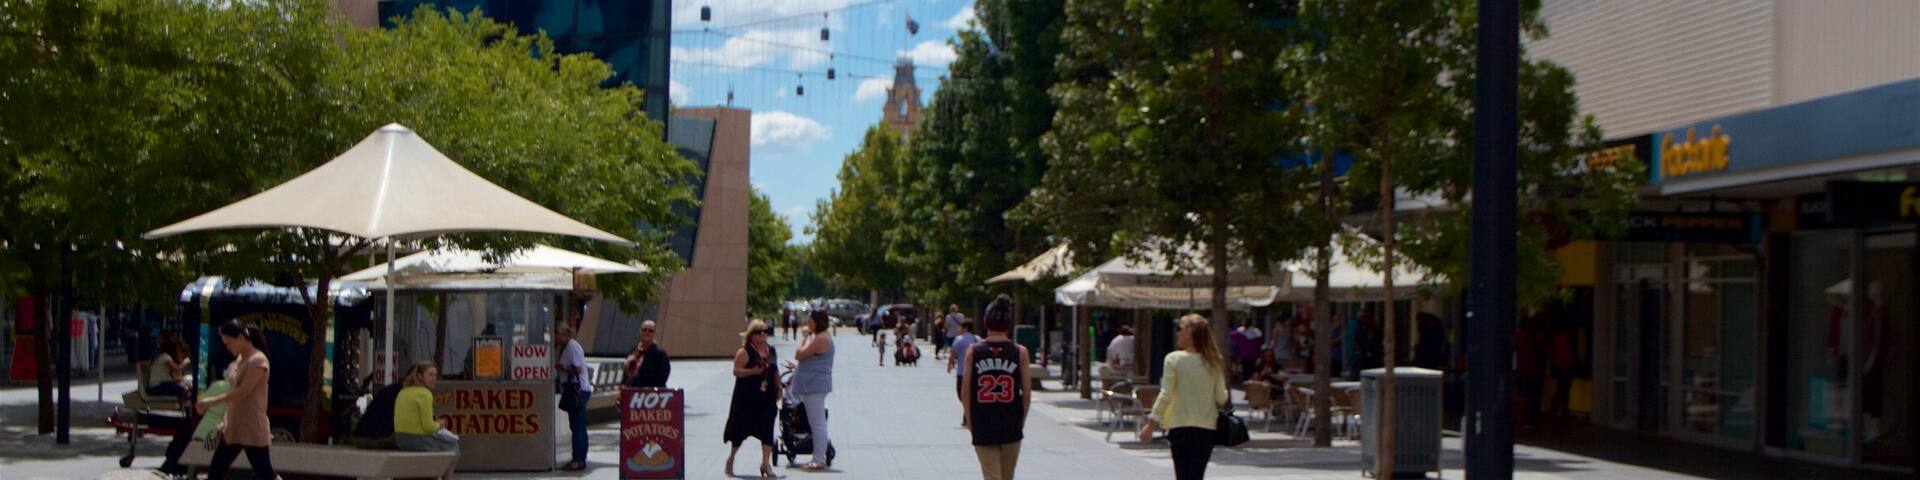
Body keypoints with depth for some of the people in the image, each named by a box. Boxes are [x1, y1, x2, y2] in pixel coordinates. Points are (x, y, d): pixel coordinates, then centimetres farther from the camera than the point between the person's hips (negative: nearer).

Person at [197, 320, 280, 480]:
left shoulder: (258, 360, -14)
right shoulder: (239, 359, 13)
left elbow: (243, 392, -20)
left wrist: (212, 401, -17)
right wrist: (226, 421, 13)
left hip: (252, 430, -9)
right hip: (233, 428, 9)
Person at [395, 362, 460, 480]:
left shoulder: (403, 392, 9)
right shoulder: (425, 394, -16)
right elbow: (428, 426, -19)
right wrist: (438, 425, 2)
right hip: (418, 440, -8)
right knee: (453, 446, 16)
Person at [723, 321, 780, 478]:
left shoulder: (771, 351, 12)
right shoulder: (744, 352, -8)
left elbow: (776, 372, 20)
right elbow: (736, 371, -15)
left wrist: (778, 389, 14)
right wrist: (753, 371, -27)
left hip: (767, 397, 5)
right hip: (747, 398, -5)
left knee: (767, 429, -2)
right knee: (741, 428, 6)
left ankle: (766, 463, 3)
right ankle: (731, 458, 25)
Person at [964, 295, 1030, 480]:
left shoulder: (974, 351, -4)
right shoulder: (1020, 352, -5)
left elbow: (966, 392, -3)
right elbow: (1026, 393, -3)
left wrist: (970, 421, 8)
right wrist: (1022, 420, 10)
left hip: (982, 426, -1)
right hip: (1011, 426, 1)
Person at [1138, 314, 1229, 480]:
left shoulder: (1174, 359, -7)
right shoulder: (1213, 363, 3)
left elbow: (1166, 396, -10)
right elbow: (1221, 398, 2)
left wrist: (1151, 424, -4)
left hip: (1180, 426, -3)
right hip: (1206, 428, 3)